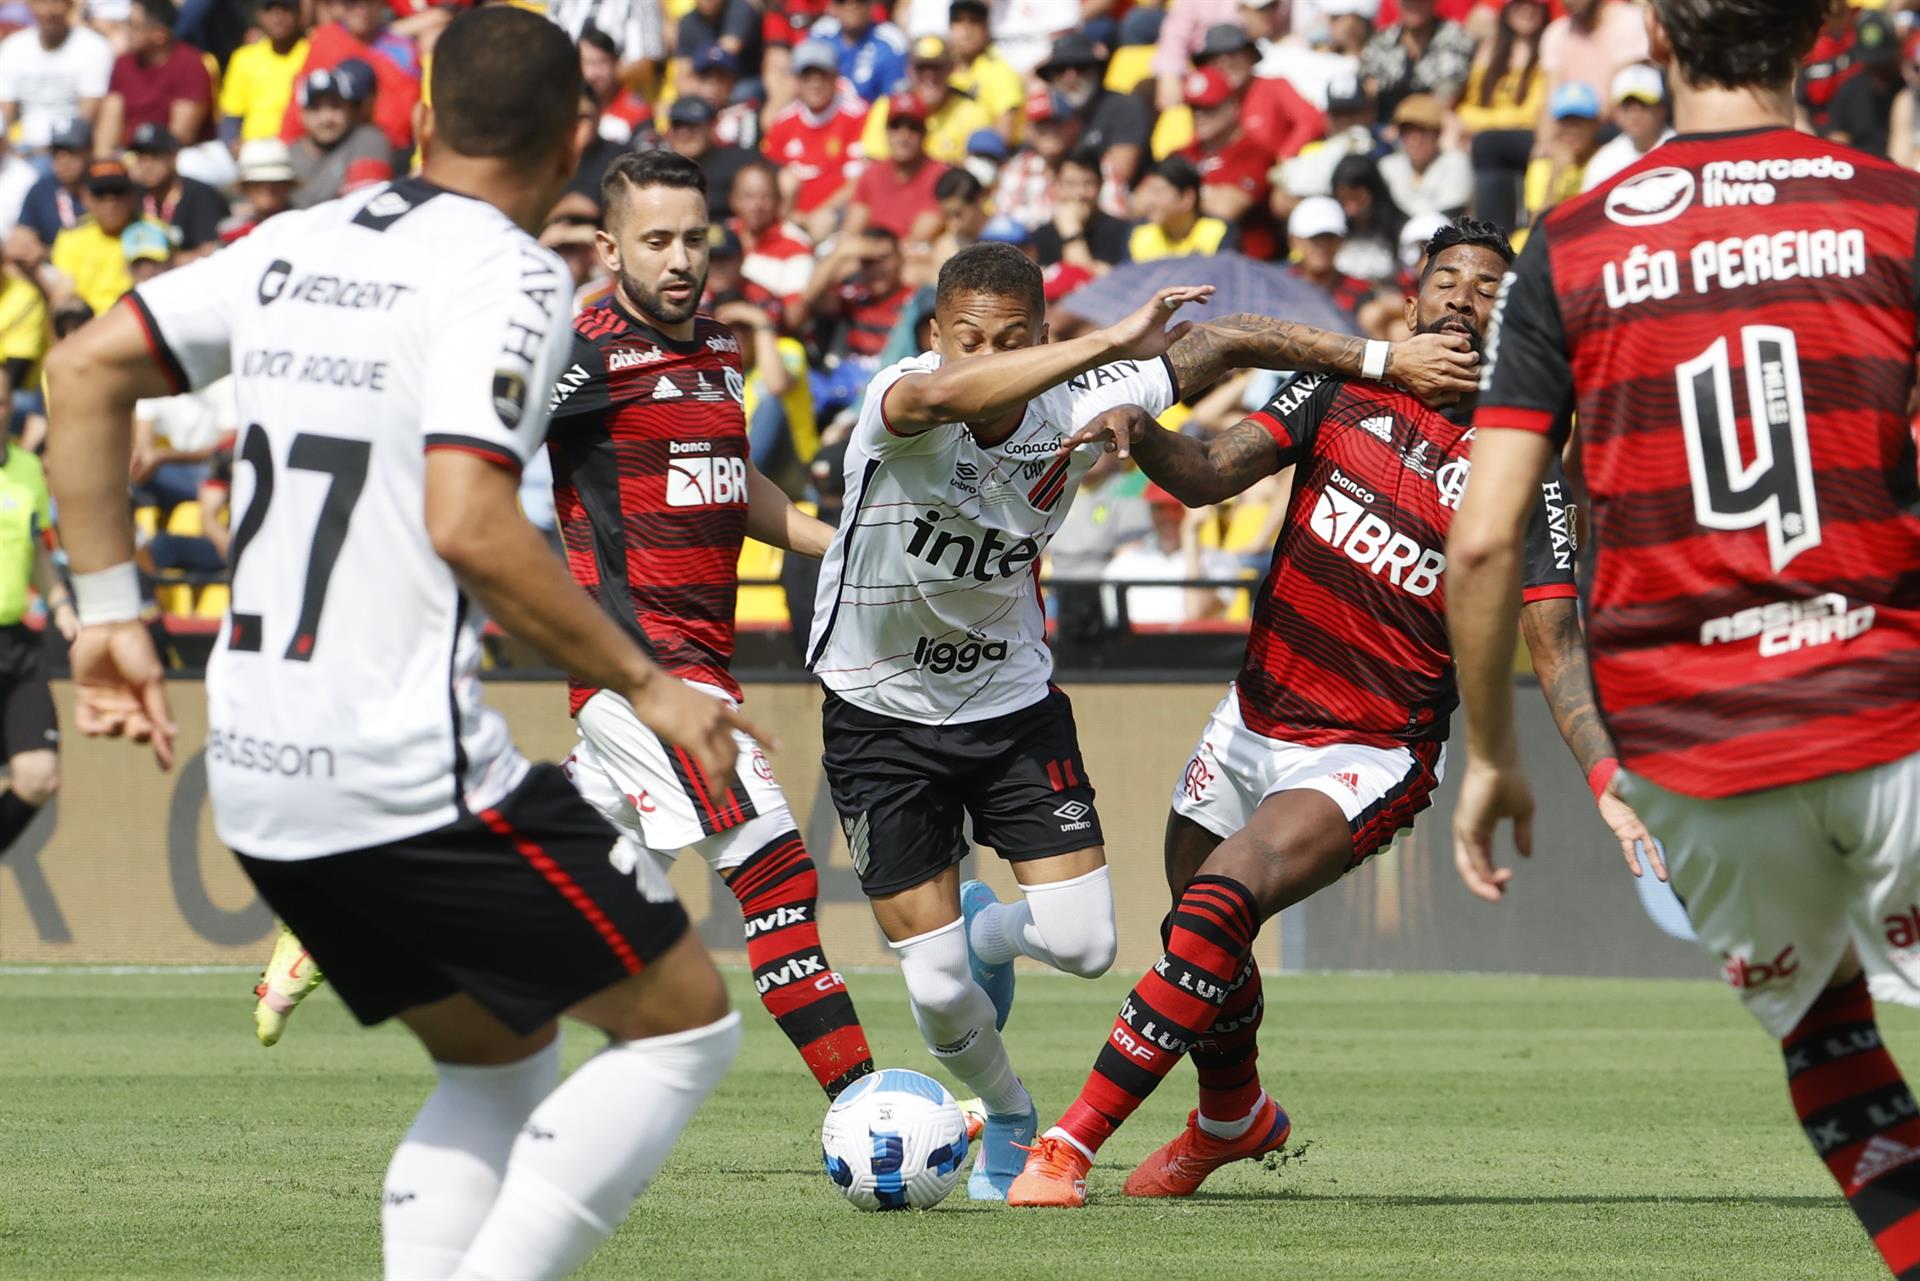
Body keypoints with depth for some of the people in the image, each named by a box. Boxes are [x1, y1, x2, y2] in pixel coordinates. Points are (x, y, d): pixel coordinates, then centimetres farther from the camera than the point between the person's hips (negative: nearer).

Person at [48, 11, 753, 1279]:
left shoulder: (300, 246, 12)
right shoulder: (509, 274, -10)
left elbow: (85, 369, 13)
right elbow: (469, 527, -21)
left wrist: (111, 611, 15)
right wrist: (645, 685, -12)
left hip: (255, 780, 8)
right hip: (414, 777, -8)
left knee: (497, 1058, 22)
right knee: (684, 1022, 5)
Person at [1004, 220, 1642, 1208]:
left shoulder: (1515, 473, -7)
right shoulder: (1343, 391, 3)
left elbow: (1556, 652, -9)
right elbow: (1209, 474, -6)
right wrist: (1140, 432, -28)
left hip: (1370, 756, -5)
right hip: (1254, 719, 5)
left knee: (1220, 907, -26)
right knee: (1201, 945, 18)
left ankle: (1070, 1144, -21)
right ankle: (1234, 1120, 50)